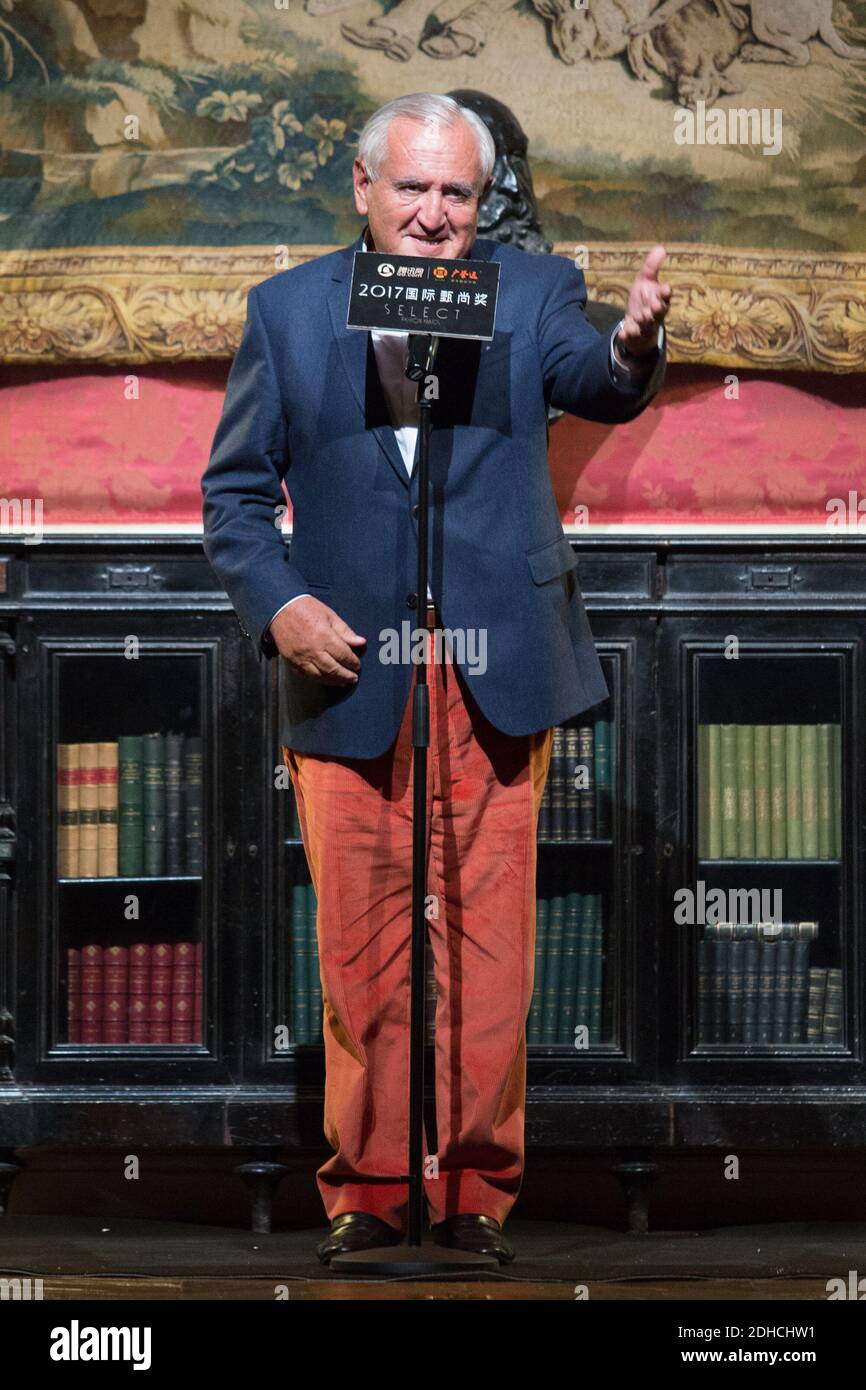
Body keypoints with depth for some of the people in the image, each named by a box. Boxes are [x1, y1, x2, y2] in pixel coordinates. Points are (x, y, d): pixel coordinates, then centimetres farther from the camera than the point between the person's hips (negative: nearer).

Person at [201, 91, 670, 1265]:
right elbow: (235, 491, 8)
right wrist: (275, 603, -8)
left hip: (498, 682, 0)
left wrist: (632, 348, -39)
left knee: (491, 950, 2)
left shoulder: (531, 291, 4)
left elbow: (595, 385, -16)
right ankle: (367, 1190, 17)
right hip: (348, 675, 1)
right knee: (362, 952, 6)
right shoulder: (288, 310, 6)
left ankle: (477, 1191, 12)